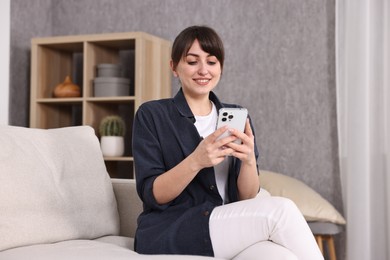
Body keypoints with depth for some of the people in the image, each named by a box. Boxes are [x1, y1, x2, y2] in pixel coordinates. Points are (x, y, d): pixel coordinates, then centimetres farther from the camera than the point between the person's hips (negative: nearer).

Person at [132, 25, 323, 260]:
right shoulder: (151, 115, 1)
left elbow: (247, 197, 4)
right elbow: (152, 194, -8)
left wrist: (249, 159, -17)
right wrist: (196, 161, -24)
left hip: (227, 228, 4)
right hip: (167, 235, -3)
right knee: (279, 211, -25)